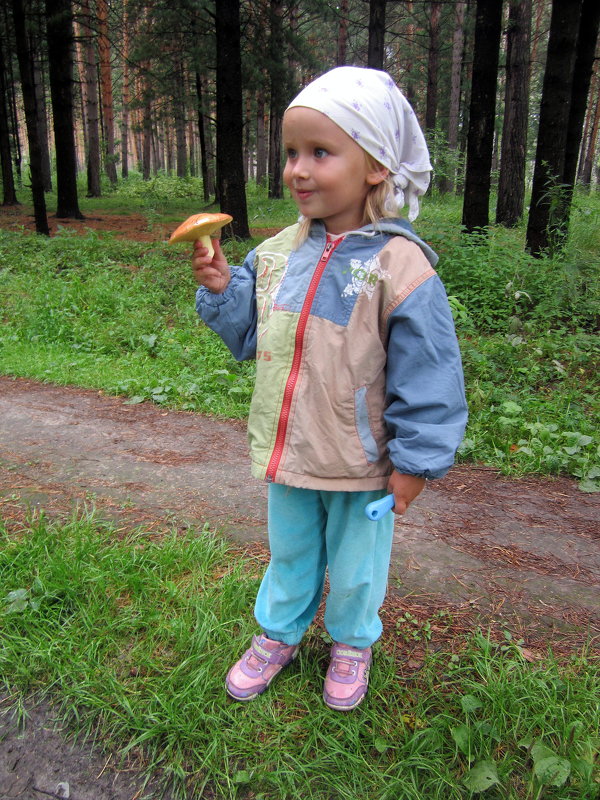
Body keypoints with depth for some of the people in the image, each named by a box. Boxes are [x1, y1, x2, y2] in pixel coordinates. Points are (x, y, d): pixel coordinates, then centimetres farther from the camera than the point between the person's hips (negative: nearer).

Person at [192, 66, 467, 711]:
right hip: (287, 453, 5)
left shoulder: (399, 267, -21)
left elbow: (427, 378, -16)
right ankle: (279, 635, 51)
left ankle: (352, 643, 49)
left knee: (353, 566, 20)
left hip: (361, 464, -4)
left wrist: (415, 462, -13)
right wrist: (220, 290, -9)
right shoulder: (276, 253, -4)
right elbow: (249, 338, 7)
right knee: (288, 553, 26)